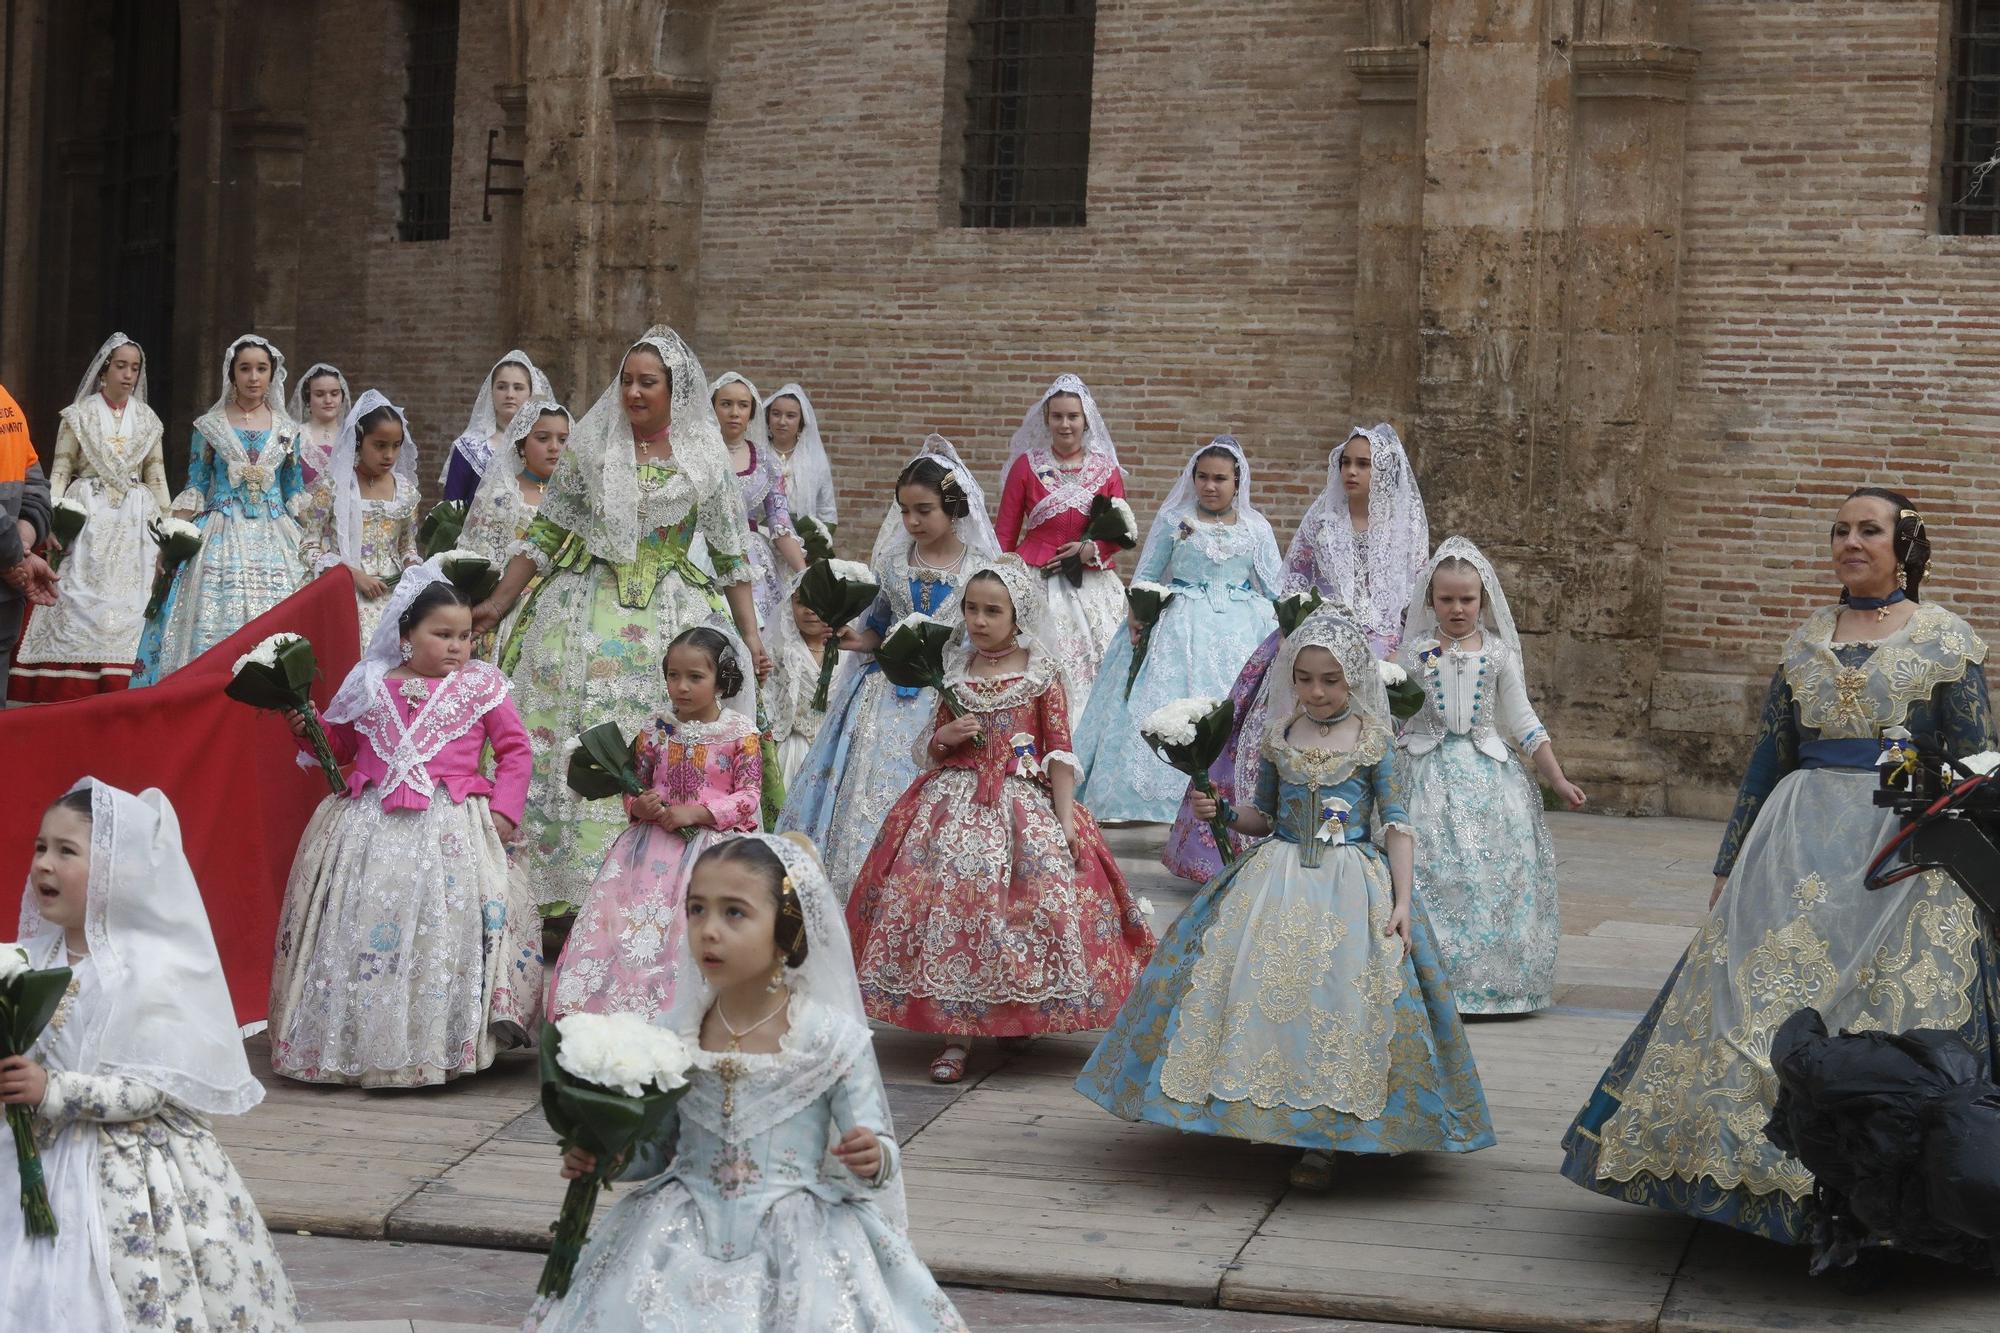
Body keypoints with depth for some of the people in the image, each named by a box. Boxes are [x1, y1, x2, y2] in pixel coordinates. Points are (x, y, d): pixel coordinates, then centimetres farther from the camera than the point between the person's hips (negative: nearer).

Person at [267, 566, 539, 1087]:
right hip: (370, 824, 2)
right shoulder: (369, 686, 11)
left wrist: (504, 810, -7)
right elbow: (340, 744, 24)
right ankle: (352, 1041, 9)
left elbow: (514, 749, 5)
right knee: (361, 922, -1)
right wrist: (306, 728, 4)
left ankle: (440, 1047, -10)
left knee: (444, 926, -14)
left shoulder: (481, 686, 5)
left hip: (450, 825, -2)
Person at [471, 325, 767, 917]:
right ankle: (570, 893, 1)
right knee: (576, 748, -5)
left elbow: (731, 556, 7)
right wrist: (498, 602, 3)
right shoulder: (590, 446, 3)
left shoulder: (705, 460, 2)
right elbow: (545, 534, 7)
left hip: (671, 620, 0)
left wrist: (751, 634, 3)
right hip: (587, 615, 0)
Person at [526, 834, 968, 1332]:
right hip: (688, 1229, 2)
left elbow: (878, 1149, -4)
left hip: (799, 1231, -2)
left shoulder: (833, 1038, -7)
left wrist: (875, 1158, -27)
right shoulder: (673, 1034, 2)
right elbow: (657, 1146, 12)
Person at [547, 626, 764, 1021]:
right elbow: (633, 786, 15)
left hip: (713, 837, -3)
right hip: (655, 837, 4)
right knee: (614, 906, -15)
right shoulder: (657, 732, 9)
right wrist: (639, 806, -10)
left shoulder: (741, 733, -1)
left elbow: (749, 796, -6)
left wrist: (693, 812, -16)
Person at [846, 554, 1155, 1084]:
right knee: (952, 897, -13)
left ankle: (1020, 1017, 8)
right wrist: (945, 737, -4)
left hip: (1025, 802, -2)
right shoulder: (957, 673, 11)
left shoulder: (1041, 674, 2)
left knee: (1036, 897, -13)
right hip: (956, 800, 2)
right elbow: (930, 751, 19)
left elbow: (1060, 750, -1)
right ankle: (957, 1035, -11)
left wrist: (1065, 816, -9)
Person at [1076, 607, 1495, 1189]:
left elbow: (1396, 823, -3)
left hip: (1353, 884, -3)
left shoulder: (1373, 742, 0)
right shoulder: (1279, 740, 8)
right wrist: (1224, 812, -3)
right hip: (1276, 878, 3)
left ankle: (1323, 1140, -5)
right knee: (1259, 988, -9)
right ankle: (1261, 1112, 9)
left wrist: (1401, 900, -12)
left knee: (1337, 997, -14)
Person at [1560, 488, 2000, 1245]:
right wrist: (1729, 863, 16)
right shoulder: (1805, 643, 12)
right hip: (1799, 844, 4)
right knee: (1764, 1005, 0)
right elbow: (1768, 759, 16)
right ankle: (1766, 1177, 12)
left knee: (1891, 1014, -4)